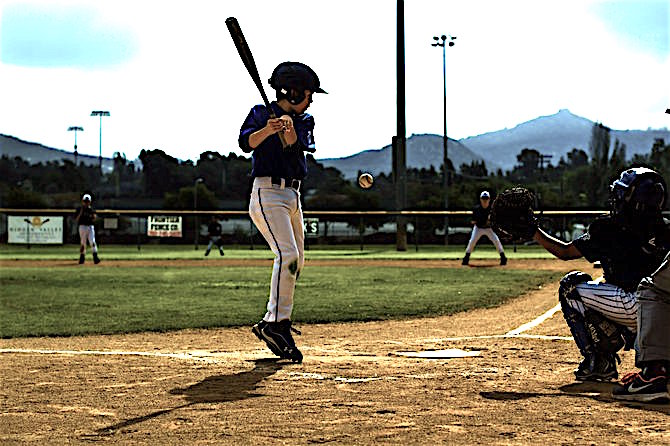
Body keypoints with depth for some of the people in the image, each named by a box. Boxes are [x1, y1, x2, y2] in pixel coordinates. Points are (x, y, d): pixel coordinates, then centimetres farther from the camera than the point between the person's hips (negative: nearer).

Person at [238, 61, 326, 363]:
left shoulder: (304, 121, 12)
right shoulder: (261, 113, -3)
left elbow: (296, 146, -10)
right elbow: (246, 143, -21)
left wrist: (289, 127, -31)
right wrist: (269, 129, -40)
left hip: (292, 196, 8)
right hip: (267, 193, -8)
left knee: (295, 261, 11)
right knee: (287, 254, -23)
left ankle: (275, 324, 20)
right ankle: (275, 323, -25)